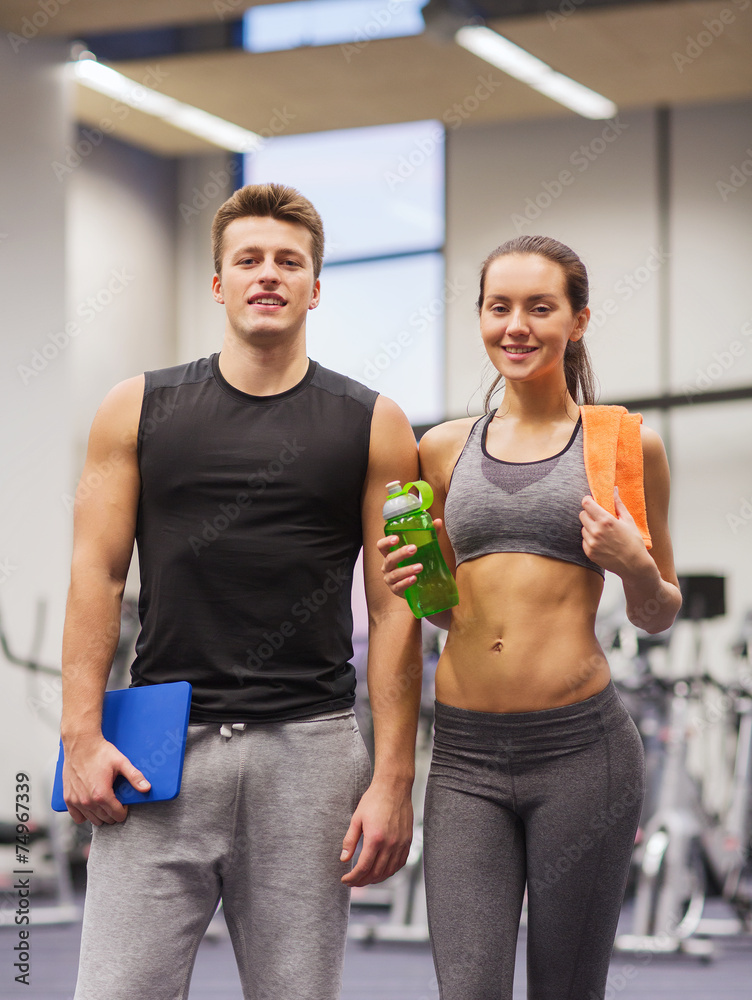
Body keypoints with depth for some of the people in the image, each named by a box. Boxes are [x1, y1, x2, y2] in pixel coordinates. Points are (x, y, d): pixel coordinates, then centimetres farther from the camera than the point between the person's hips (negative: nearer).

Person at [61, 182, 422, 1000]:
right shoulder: (138, 411, 9)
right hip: (159, 750, 0)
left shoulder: (372, 426, 6)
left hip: (308, 750, 0)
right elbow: (97, 575, 6)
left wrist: (393, 779, -3)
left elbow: (394, 610, 3)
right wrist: (82, 734, -4)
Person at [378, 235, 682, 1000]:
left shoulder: (624, 443, 4)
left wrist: (635, 566, -9)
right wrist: (407, 582, 2)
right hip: (465, 755, 2)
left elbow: (658, 615, 12)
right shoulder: (444, 448, 12)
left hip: (580, 747, -2)